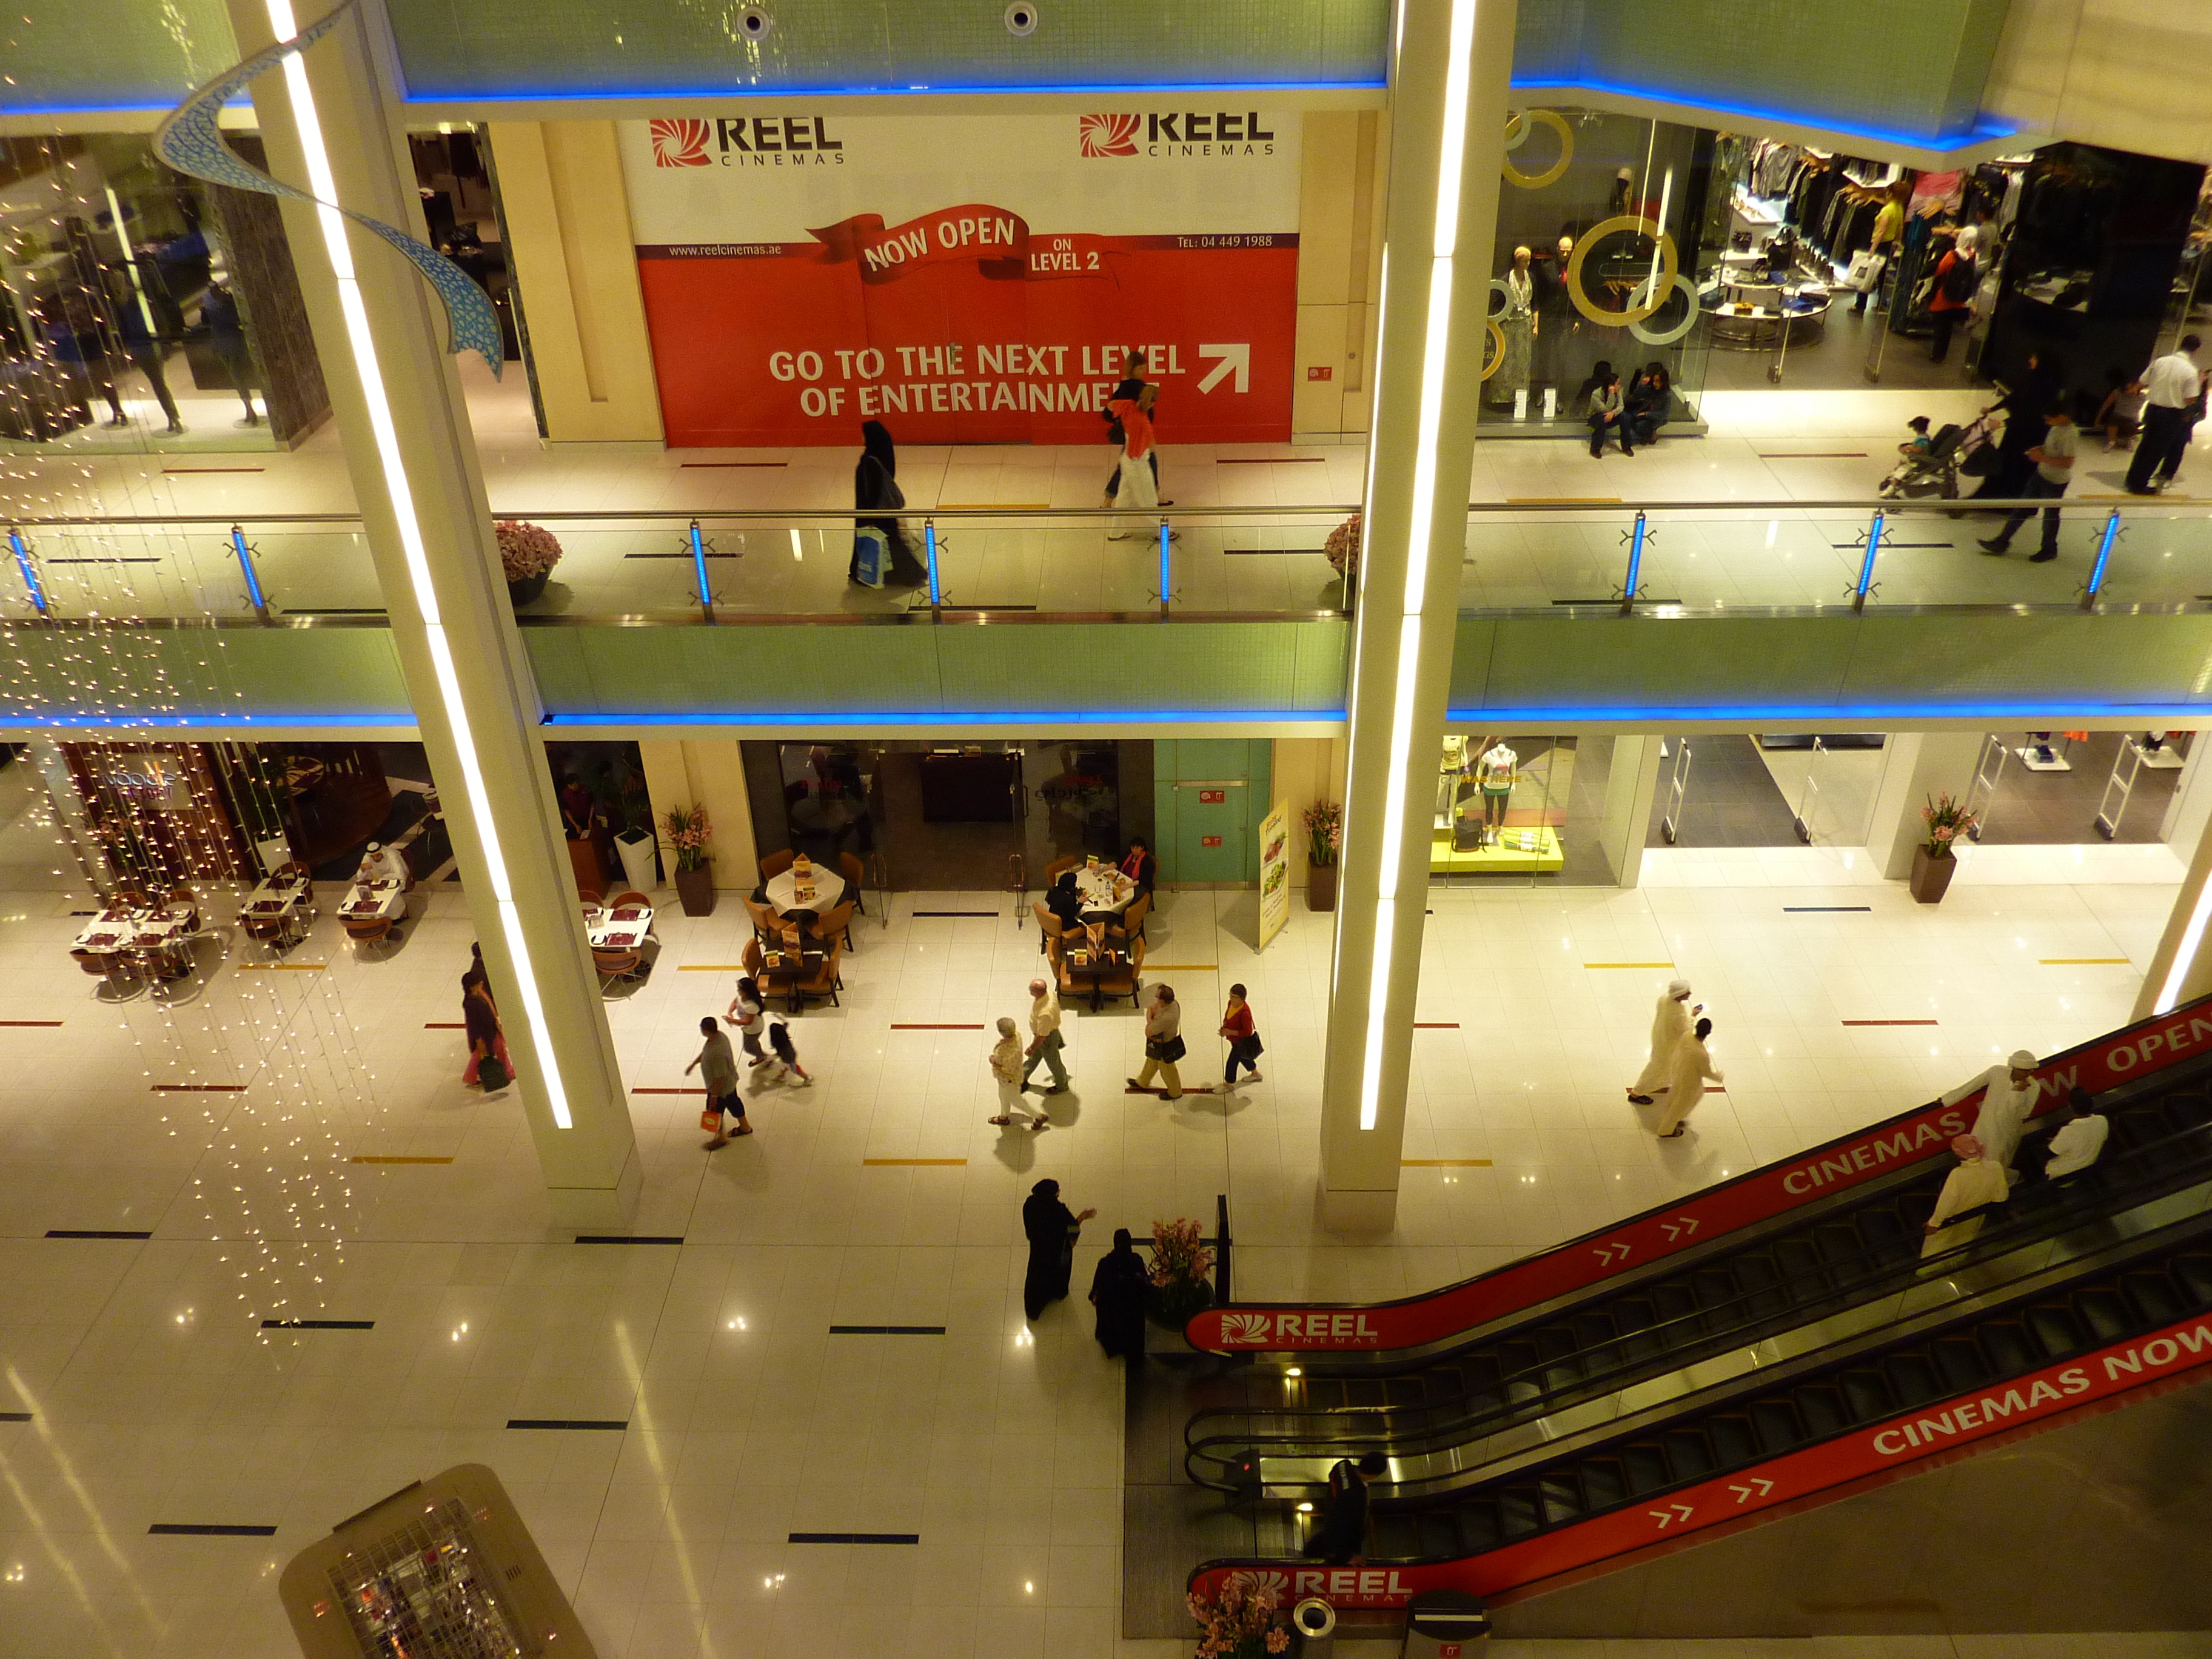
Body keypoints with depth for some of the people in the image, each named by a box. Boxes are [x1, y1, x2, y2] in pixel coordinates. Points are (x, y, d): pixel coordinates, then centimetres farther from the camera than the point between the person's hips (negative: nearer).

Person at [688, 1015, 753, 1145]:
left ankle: (721, 1138, 41)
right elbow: (704, 1052, 8)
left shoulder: (717, 1053, -42)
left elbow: (720, 1078, -31)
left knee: (714, 1112, 17)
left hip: (721, 1087, -8)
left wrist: (714, 1096, -19)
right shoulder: (719, 1035, -14)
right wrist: (693, 1065, 19)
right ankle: (745, 1127, 52)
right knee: (733, 1102, 29)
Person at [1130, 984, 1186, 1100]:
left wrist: (1150, 1023, -17)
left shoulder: (1168, 1018, -44)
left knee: (1167, 1070, 19)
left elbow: (1148, 1032, -33)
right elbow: (1150, 1010, -4)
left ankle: (1175, 1093, 46)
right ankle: (1142, 1082, 58)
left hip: (1164, 1047, -8)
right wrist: (1151, 1023, -20)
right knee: (1151, 1061, 32)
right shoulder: (1171, 1002, -19)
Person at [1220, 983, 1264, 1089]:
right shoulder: (1231, 1003, -14)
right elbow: (1227, 1015, 8)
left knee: (1232, 1062, 8)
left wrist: (1230, 1032, -32)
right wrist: (1224, 1025, -12)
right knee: (1242, 1056, 32)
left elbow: (1248, 1032, -31)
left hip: (1242, 1042, -9)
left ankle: (1228, 1084, 33)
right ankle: (1256, 1074, 57)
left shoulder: (1245, 1013, -38)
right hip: (1235, 1039, 9)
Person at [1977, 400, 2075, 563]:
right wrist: (2040, 449, 0)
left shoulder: (2069, 434, -27)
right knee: (2022, 508, 14)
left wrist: (2043, 458, -28)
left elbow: (2068, 462, -30)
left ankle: (2049, 550, 29)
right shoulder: (2057, 427, -1)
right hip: (2041, 474, 9)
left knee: (2050, 515, 10)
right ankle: (2002, 541, 24)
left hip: (2055, 482, -9)